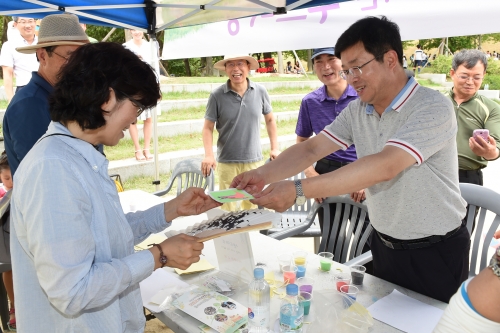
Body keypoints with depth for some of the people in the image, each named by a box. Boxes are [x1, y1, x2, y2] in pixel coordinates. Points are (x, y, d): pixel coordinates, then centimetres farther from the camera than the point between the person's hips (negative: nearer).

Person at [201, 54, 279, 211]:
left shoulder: (260, 92, -1)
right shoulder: (217, 95, -8)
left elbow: (270, 119, 11)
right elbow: (208, 127, -3)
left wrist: (274, 148, 7)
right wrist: (209, 155, -16)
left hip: (254, 160, 2)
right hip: (227, 162, -2)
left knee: (252, 207, 15)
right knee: (227, 209, 5)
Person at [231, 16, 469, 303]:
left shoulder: (433, 108, -22)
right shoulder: (357, 111, -1)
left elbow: (384, 166, -35)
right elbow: (312, 149, -7)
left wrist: (299, 191, -40)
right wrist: (264, 175, -25)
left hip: (436, 253, -5)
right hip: (383, 245, 6)